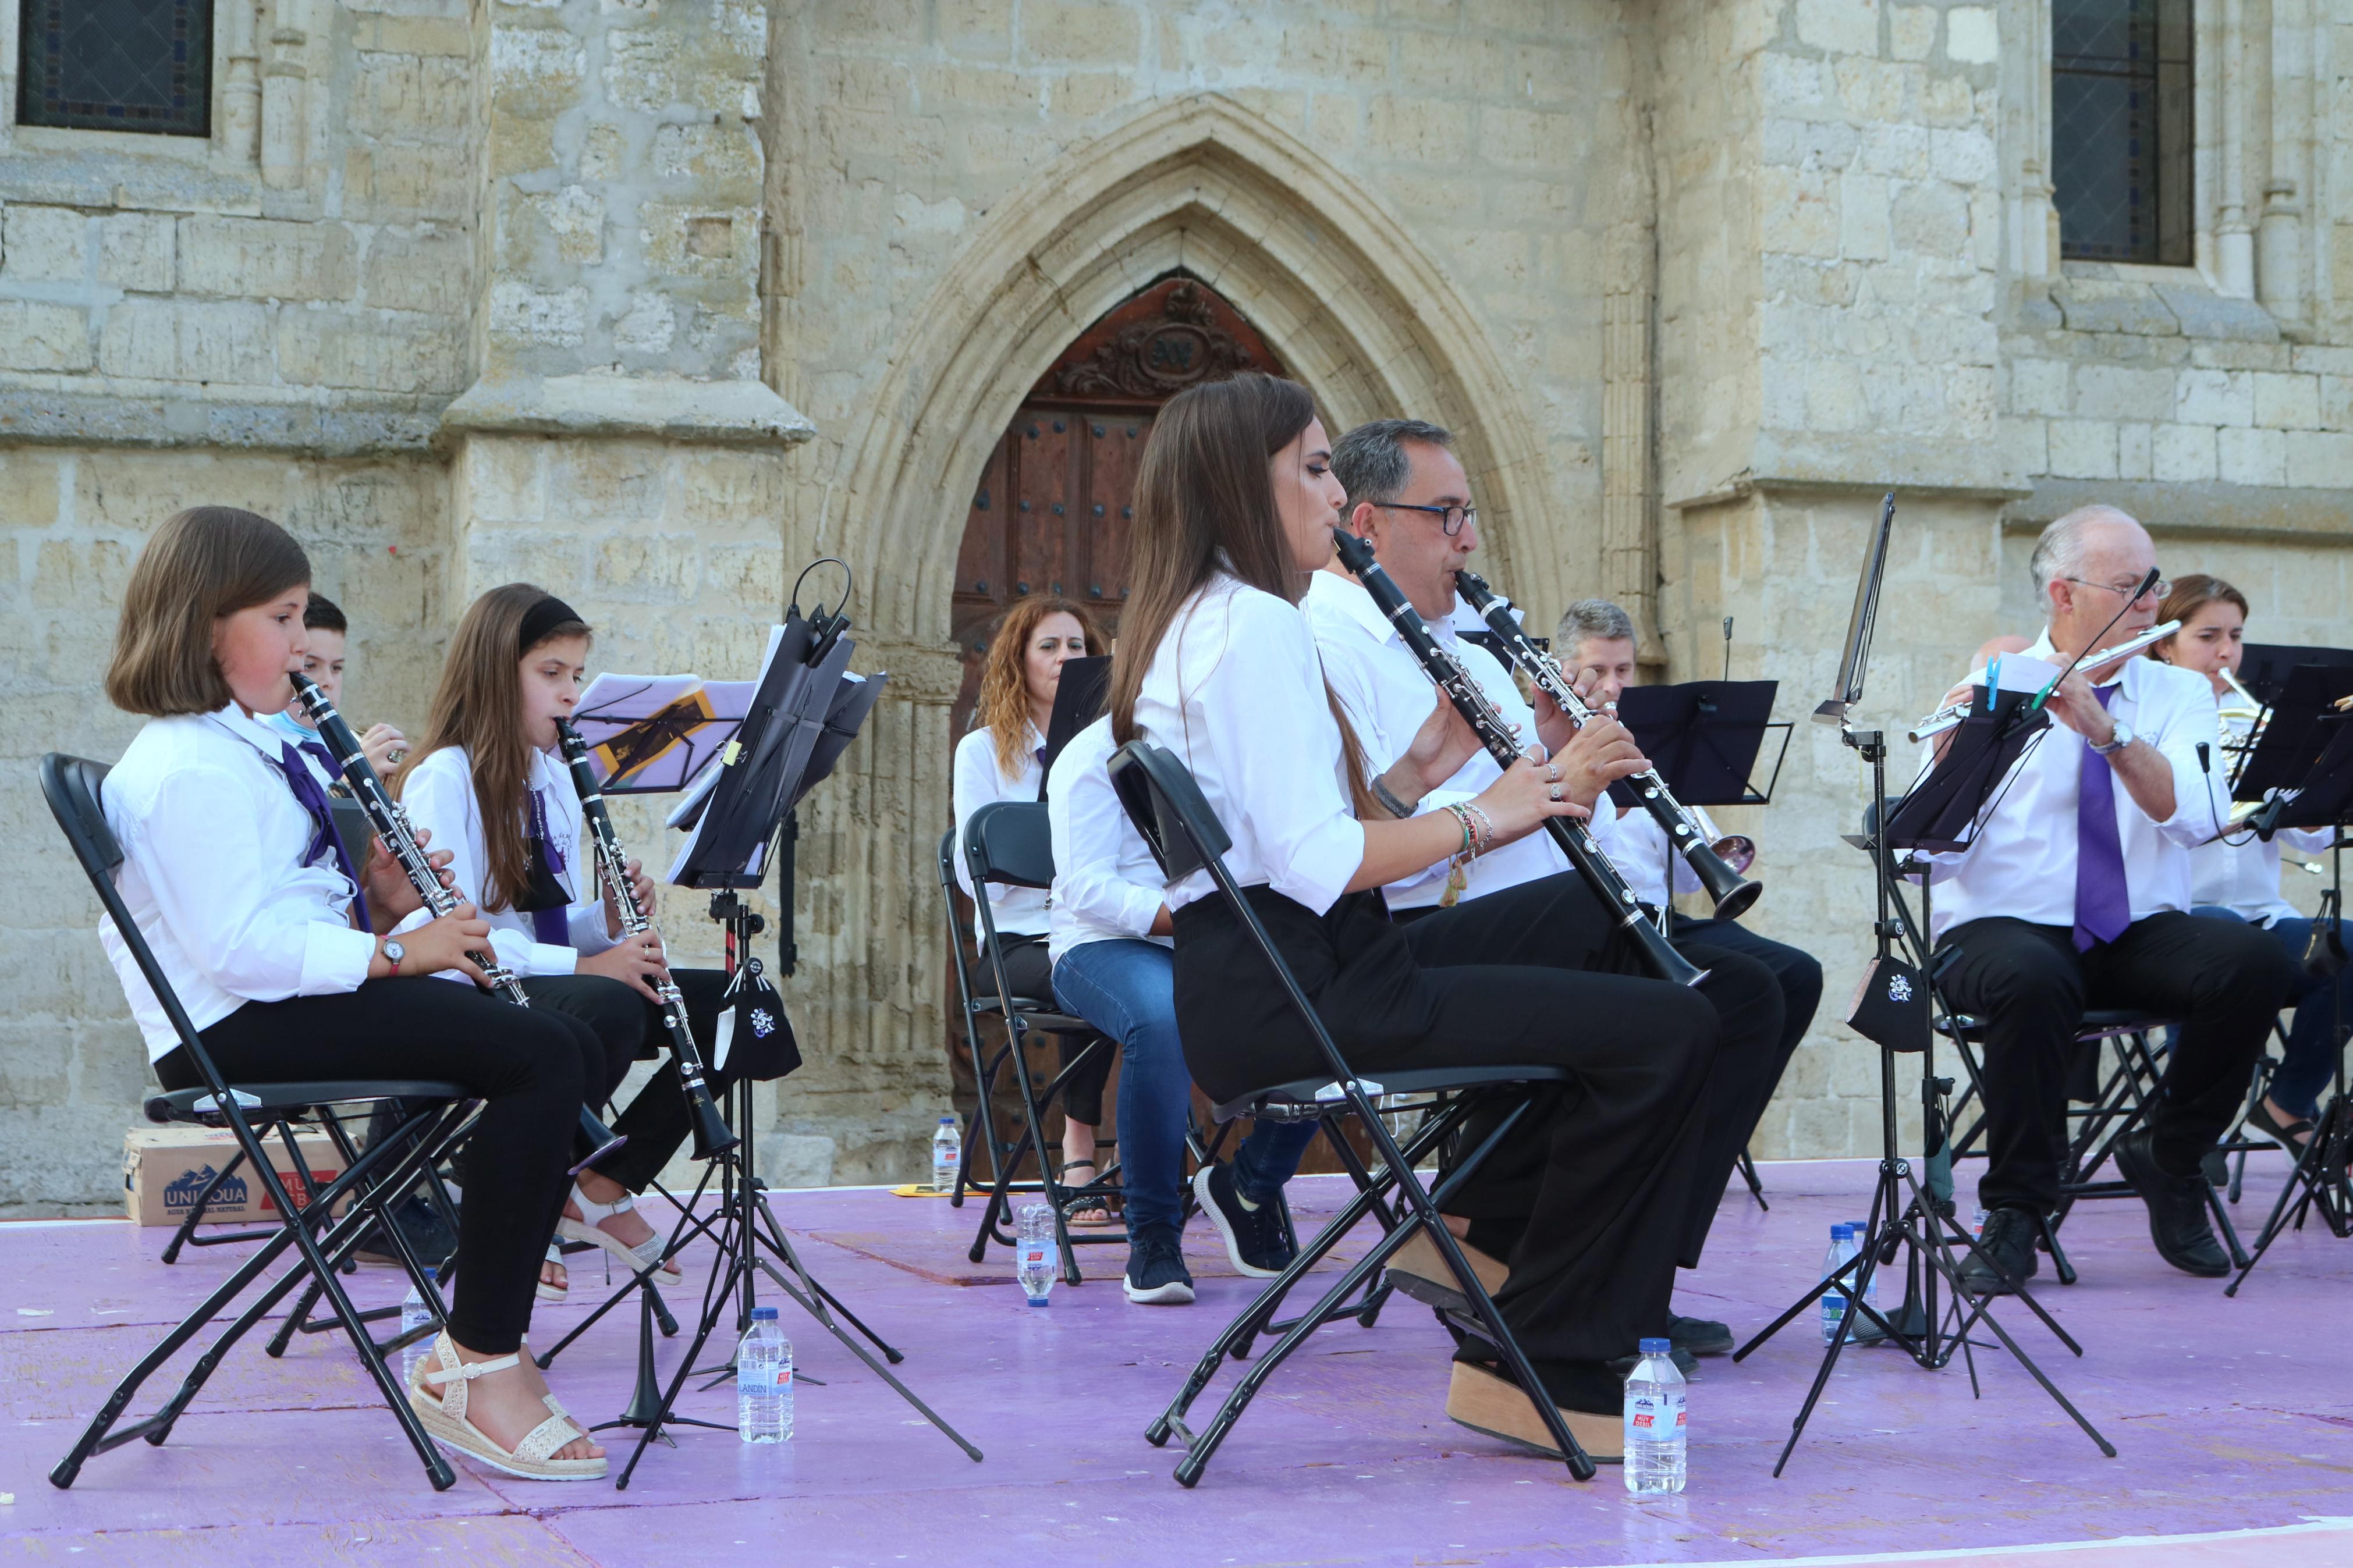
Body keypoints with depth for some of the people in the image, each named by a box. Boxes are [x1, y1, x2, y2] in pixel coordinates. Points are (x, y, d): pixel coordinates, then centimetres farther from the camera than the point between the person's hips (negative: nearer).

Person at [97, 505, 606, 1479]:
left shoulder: (244, 744, 17)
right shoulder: (187, 770, -16)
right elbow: (239, 948, -25)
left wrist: (376, 895, 4)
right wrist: (395, 952, -18)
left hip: (292, 996, 11)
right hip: (237, 1030, -11)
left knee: (567, 1048, 5)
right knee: (541, 1059, -24)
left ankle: (482, 1346, 3)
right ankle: (476, 1370, -19)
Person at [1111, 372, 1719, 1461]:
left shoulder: (1195, 624, 18)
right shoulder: (1258, 625, -13)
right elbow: (1319, 865, -22)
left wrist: (1417, 769, 8)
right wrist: (1483, 816, -10)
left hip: (1265, 977, 11)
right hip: (1290, 995, -11)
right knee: (1666, 1031, -17)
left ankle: (1488, 1213, 18)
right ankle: (1536, 1366, -8)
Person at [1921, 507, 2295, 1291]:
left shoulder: (2178, 694, 8)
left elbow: (2194, 817, -13)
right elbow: (1928, 858, -11)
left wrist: (2104, 730, -24)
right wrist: (1953, 754, -28)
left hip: (2143, 935, 3)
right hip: (2007, 929, -3)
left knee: (2254, 963, -27)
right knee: (2031, 982, -38)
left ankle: (2166, 1159, -2)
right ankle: (2015, 1212, -19)